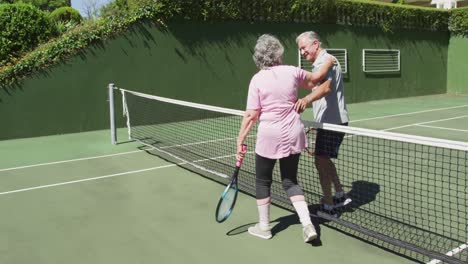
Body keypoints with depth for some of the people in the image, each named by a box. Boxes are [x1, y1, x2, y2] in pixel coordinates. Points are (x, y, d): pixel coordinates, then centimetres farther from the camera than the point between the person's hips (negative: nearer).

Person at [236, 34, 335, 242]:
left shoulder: (257, 79, -11)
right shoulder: (292, 72, -2)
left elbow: (251, 115, -13)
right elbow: (315, 79, 17)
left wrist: (240, 140, -6)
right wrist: (329, 62, 35)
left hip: (270, 135, -3)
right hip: (293, 134, 4)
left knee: (263, 181, 15)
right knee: (290, 180, 17)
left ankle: (264, 227, 25)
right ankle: (307, 224, 7)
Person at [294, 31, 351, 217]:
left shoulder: (325, 61, -16)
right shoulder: (320, 63, 18)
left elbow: (325, 87, -35)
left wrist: (306, 99, -54)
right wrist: (316, 122, 29)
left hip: (332, 121, -11)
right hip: (329, 121, 11)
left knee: (321, 161, -8)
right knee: (324, 160, 20)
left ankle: (328, 207, 1)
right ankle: (340, 196, 32)